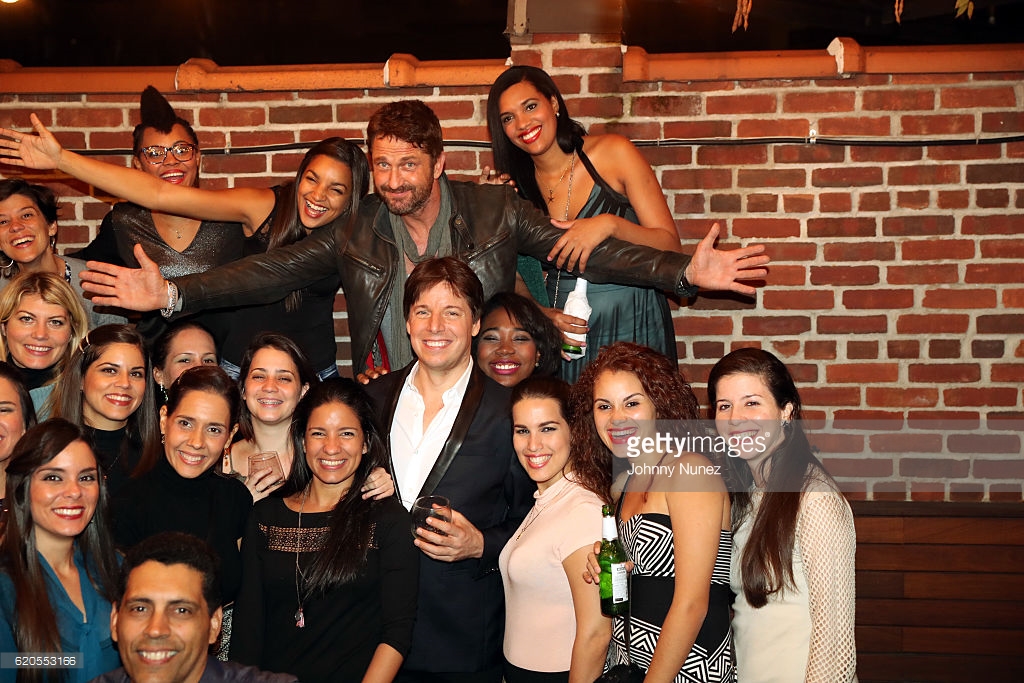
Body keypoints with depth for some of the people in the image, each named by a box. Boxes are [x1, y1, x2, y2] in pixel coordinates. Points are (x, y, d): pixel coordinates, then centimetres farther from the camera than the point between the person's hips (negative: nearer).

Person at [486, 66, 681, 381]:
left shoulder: (613, 152, -6)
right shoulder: (513, 185, 3)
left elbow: (670, 245, -7)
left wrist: (610, 225, -23)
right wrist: (542, 315, -12)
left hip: (633, 326, -2)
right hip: (564, 333, 2)